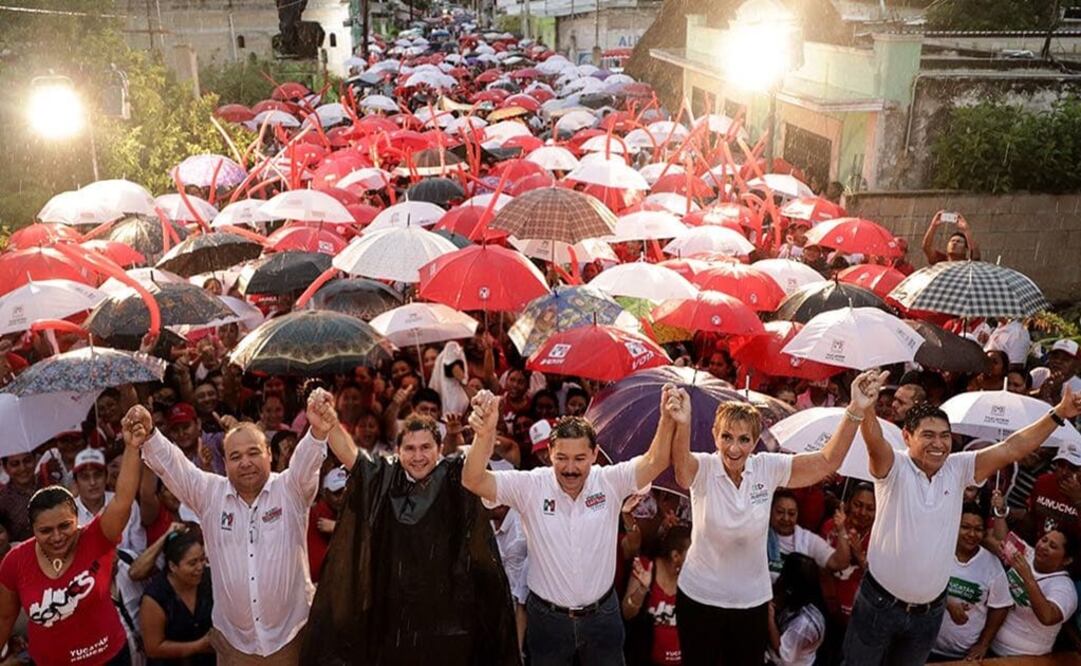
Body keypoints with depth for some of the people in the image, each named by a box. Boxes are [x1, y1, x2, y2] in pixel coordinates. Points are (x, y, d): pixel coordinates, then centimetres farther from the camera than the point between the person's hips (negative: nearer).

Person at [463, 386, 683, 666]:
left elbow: (656, 462, -24)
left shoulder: (610, 482, -11)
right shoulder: (530, 487, -14)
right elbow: (474, 481, -25)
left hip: (602, 614, 1)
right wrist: (484, 434, -46)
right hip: (547, 618, -1)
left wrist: (668, 420, -45)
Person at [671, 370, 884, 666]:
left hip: (752, 600, 3)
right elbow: (679, 461, -41)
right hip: (699, 597, -2)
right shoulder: (702, 469, -18)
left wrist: (856, 411, -30)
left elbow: (826, 462, -15)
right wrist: (680, 422, -65)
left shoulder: (768, 468, -10)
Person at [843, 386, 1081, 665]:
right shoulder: (893, 468, -16)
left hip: (930, 610, 4)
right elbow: (874, 441, -36)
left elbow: (1012, 448, -6)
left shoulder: (958, 468, -2)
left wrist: (1058, 414, -14)